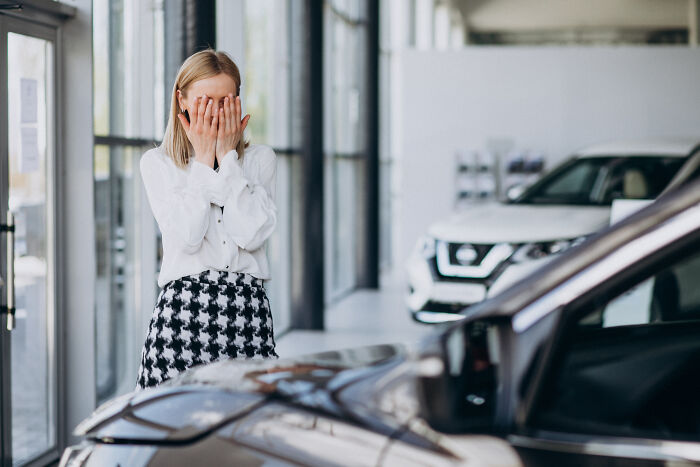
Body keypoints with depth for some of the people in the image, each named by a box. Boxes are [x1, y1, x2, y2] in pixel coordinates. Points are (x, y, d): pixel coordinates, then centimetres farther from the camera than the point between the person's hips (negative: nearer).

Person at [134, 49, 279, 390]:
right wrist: (203, 159, -1)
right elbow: (188, 236, -8)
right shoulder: (156, 163, 9)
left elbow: (251, 234, -6)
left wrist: (227, 155, -1)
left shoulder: (260, 159, 12)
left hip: (247, 310, 1)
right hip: (184, 308, -1)